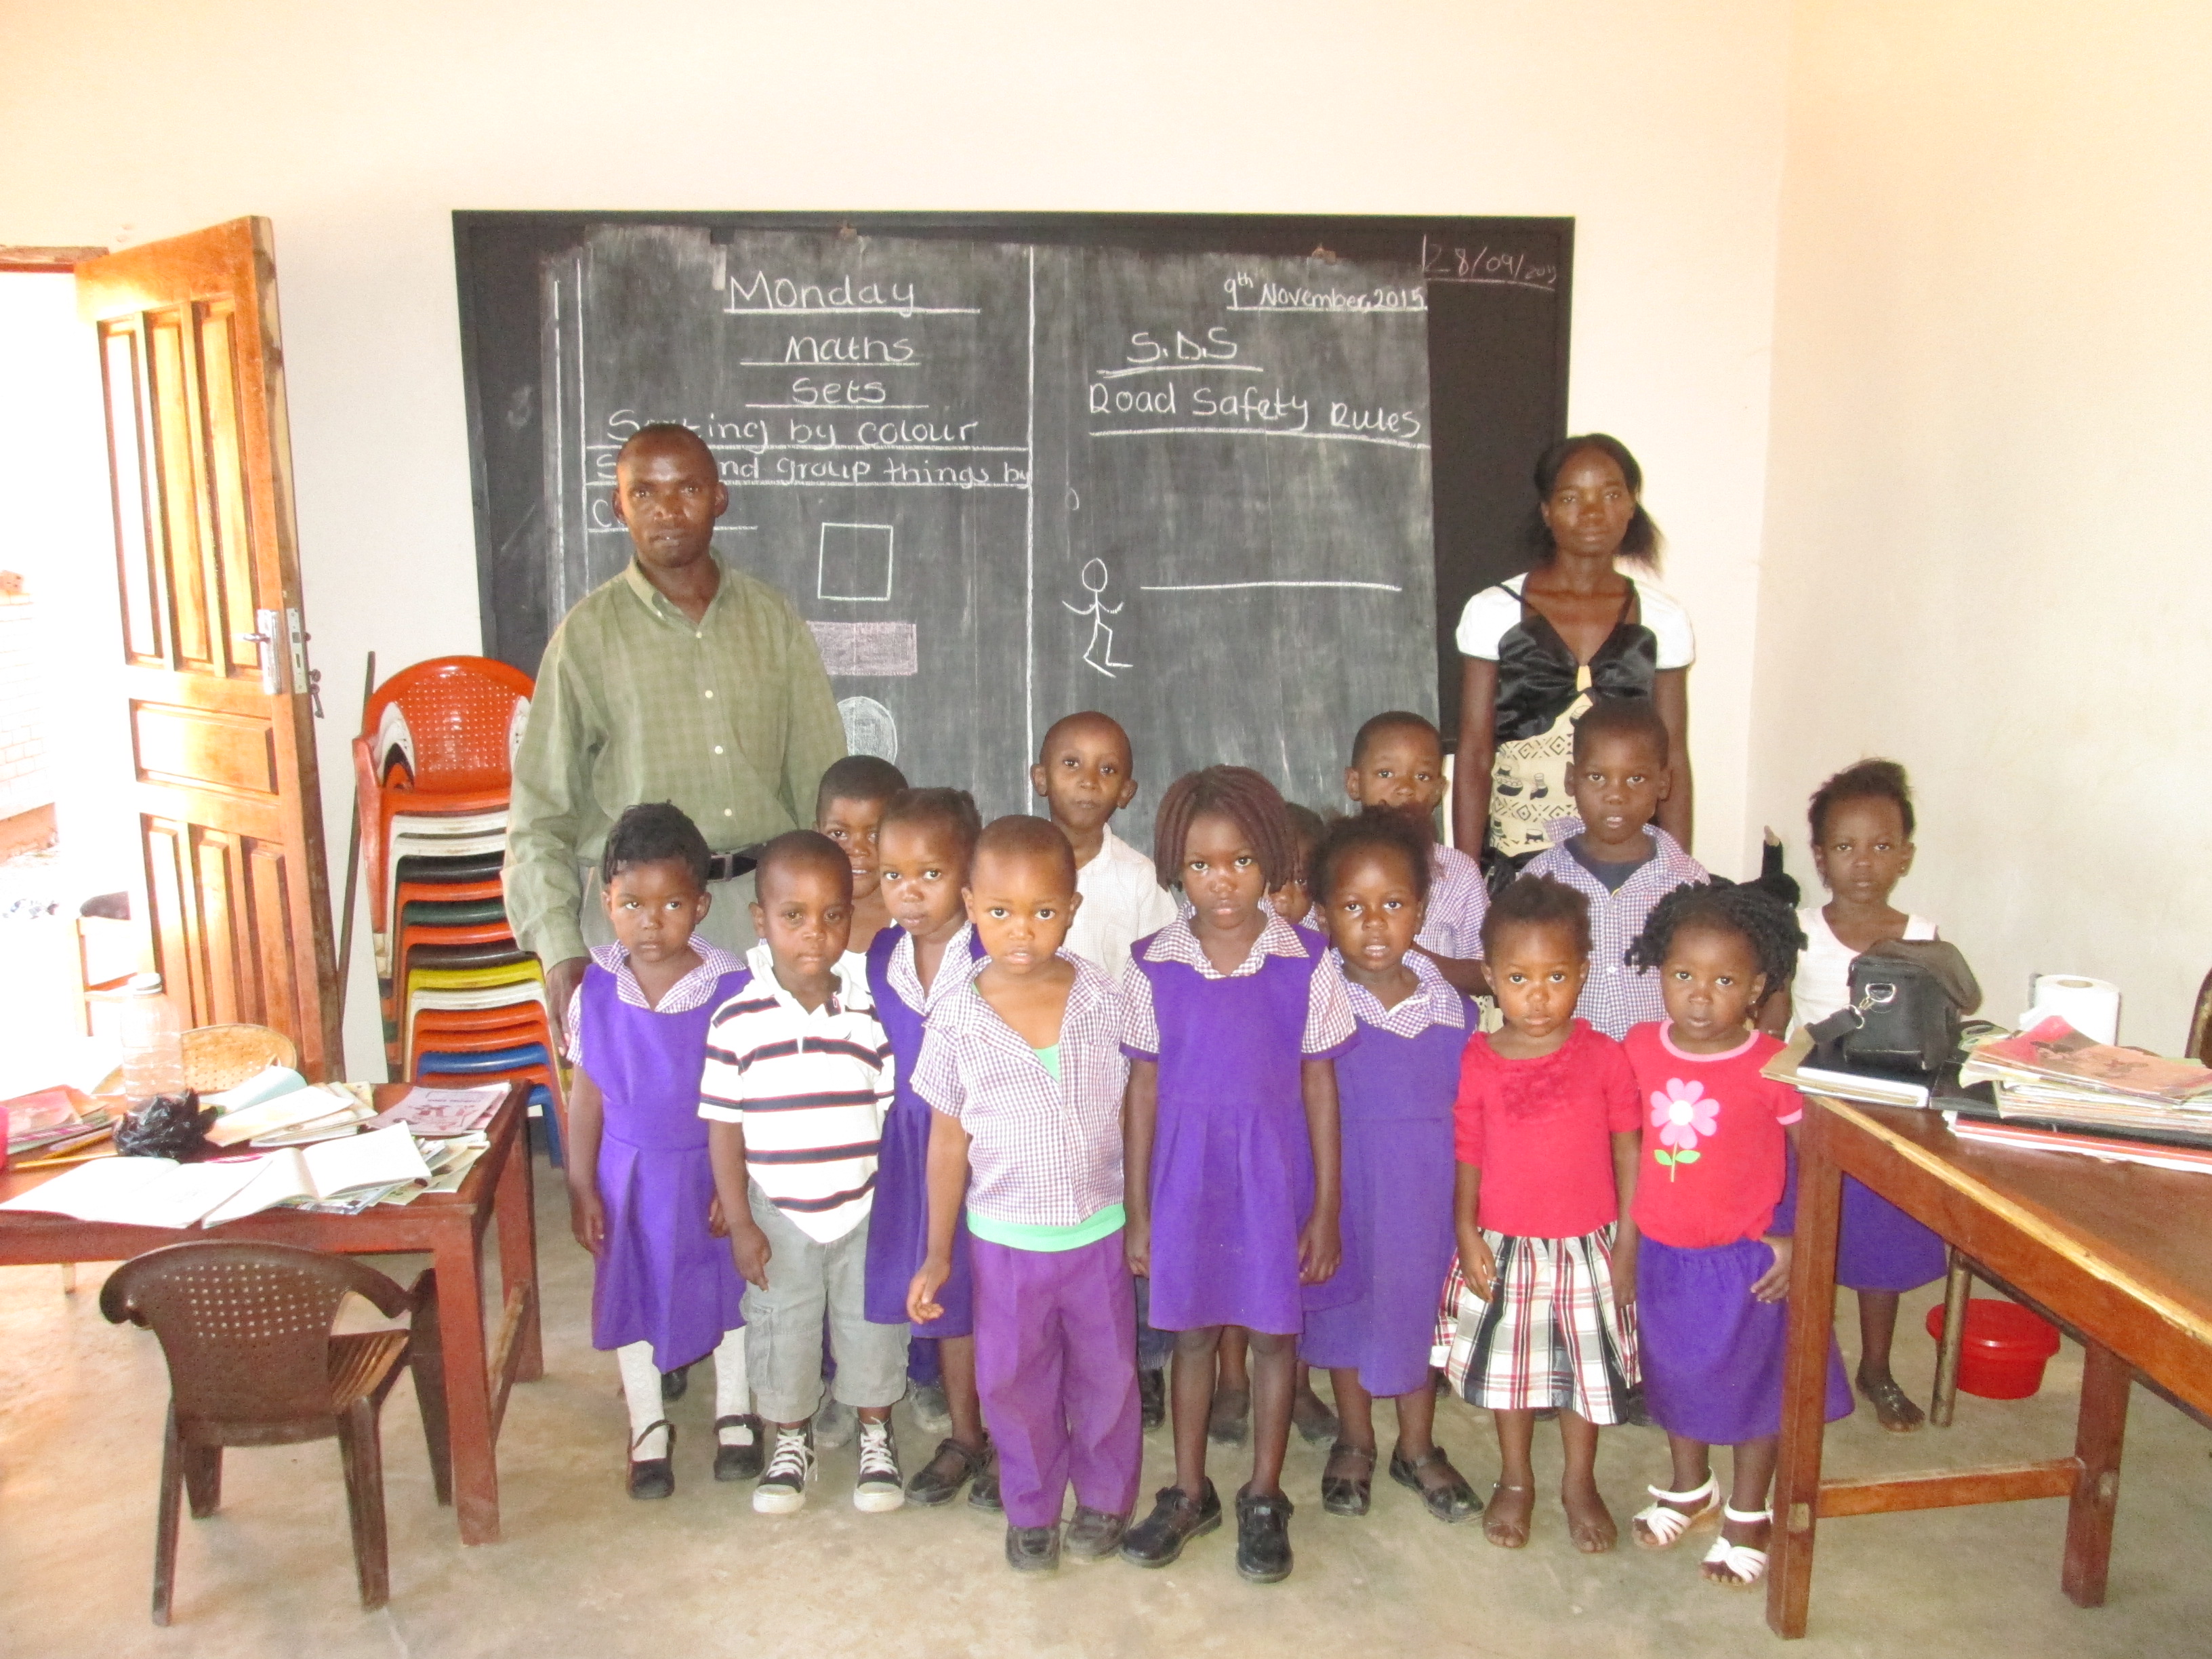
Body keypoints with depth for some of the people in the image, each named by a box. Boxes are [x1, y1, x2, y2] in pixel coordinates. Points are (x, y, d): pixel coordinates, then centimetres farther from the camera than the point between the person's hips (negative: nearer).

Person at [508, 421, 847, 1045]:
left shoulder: (771, 618, 9)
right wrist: (560, 949, -10)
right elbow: (540, 812, 1)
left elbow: (822, 779, 9)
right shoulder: (590, 632, 2)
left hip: (768, 900, 2)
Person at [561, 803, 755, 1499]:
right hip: (629, 1172, 2)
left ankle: (734, 1414, 37)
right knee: (631, 1293, 15)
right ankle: (648, 1427, 36)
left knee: (727, 1285, 15)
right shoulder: (596, 992, -11)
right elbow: (586, 1093, -2)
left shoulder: (730, 988, -17)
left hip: (711, 1167, -1)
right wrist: (581, 1188, -1)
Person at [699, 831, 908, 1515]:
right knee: (782, 1329, 15)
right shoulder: (737, 1019, -13)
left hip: (866, 1208, 1)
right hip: (778, 1214, 0)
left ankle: (876, 1438, 38)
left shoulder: (872, 1012, -11)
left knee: (872, 1324, 15)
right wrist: (740, 1222, -7)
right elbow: (723, 1126, -7)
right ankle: (791, 1441, 40)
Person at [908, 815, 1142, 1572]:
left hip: (1099, 1230, 0)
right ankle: (1031, 1509, 39)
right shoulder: (958, 1017, -13)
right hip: (1005, 1239, 0)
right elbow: (949, 1140, -3)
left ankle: (1105, 1498, 40)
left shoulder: (1104, 1000, -12)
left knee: (1107, 1373, 16)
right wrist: (938, 1253, 0)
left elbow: (1132, 1113, 0)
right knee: (1014, 1382, 15)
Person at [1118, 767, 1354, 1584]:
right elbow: (1144, 1087, 0)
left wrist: (1326, 1209, -3)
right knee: (1192, 1330, 15)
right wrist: (1138, 1208, 2)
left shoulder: (1304, 967, -9)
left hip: (1275, 1177, -1)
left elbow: (1319, 1086, -3)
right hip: (1187, 1175, 1)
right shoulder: (1153, 967, -6)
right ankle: (1189, 1493, 33)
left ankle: (1264, 1499, 30)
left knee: (1275, 1330, 11)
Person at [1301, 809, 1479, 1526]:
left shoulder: (1451, 1009, -8)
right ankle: (1354, 1444, 39)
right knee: (1344, 1303, 15)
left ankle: (1418, 1448, 39)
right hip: (1342, 1186, -1)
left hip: (1427, 1190, 2)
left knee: (1422, 1303, 16)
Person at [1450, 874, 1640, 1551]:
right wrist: (1467, 1234, -7)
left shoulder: (1605, 1058, -10)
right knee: (1510, 1364, 15)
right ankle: (1515, 1482, 36)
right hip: (1506, 1247, 0)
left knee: (1588, 1366, 14)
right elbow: (1468, 1153, -3)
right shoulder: (1478, 1063, -9)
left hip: (1588, 1247, 0)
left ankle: (1580, 1485, 35)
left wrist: (1627, 1243, -5)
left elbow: (1628, 1152, -5)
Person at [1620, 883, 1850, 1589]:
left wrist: (1798, 1240, -15)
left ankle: (1748, 1518, 36)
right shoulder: (1640, 1049, -8)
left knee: (1753, 1385, 14)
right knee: (1675, 1375, 22)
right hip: (1660, 1254, 4)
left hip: (1744, 1261, -3)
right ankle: (1691, 1491, 46)